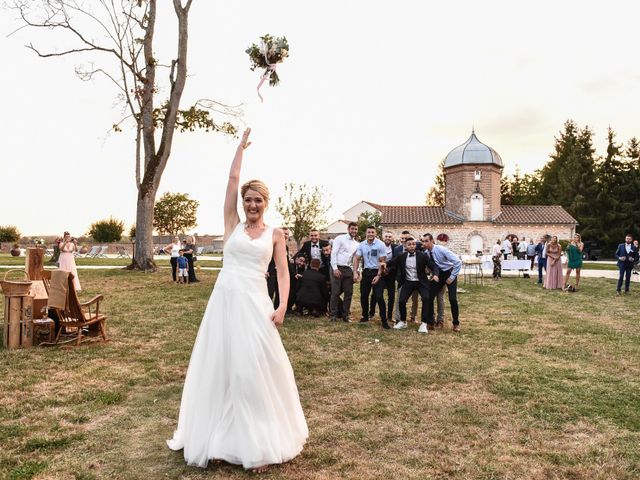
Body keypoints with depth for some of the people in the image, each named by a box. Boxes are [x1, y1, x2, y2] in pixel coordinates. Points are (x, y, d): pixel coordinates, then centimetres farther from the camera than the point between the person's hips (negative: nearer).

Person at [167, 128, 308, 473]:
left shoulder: (275, 234, 6)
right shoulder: (233, 224, 9)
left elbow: (283, 271, 1)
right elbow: (232, 178, 8)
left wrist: (282, 306, -12)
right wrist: (242, 145, 17)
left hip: (255, 303, -2)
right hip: (224, 299, 2)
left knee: (256, 369, -1)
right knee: (219, 366, 8)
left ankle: (260, 444, 11)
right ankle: (220, 438, 23)